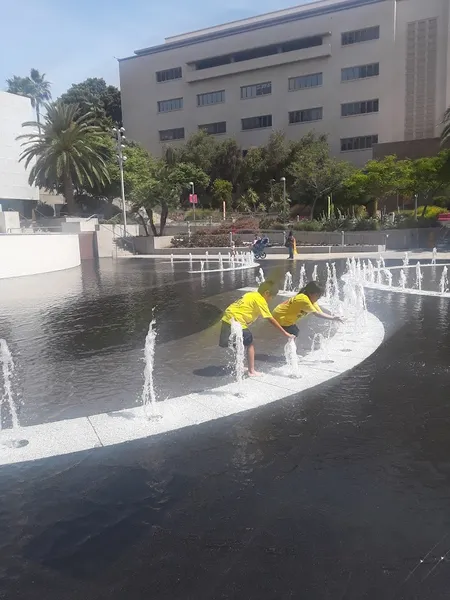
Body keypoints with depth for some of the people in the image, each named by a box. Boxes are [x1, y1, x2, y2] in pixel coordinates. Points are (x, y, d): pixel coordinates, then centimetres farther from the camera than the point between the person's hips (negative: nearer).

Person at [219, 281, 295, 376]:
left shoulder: (251, 295, 18)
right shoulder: (260, 300, -6)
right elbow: (271, 320, -7)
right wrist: (285, 333, -4)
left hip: (227, 318, 8)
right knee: (250, 344, 5)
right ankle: (251, 372, 8)